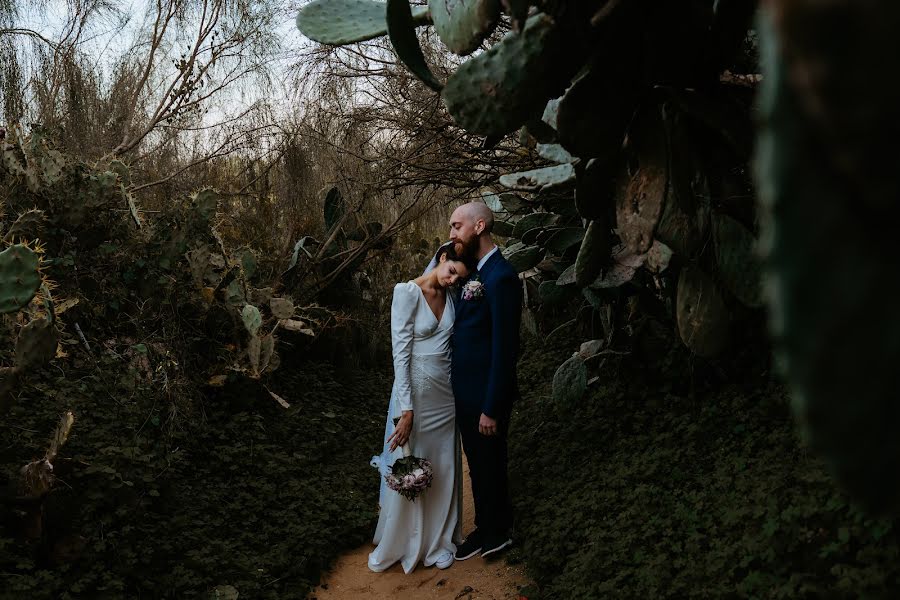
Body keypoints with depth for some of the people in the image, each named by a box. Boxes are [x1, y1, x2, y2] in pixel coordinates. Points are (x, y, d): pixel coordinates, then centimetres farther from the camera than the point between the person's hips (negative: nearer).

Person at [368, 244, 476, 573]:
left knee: (443, 468, 13)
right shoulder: (408, 292, -14)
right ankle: (397, 543, 27)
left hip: (445, 393, 6)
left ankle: (437, 541, 30)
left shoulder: (451, 297, 5)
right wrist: (406, 409, -20)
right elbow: (400, 352, -18)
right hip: (415, 391, -6)